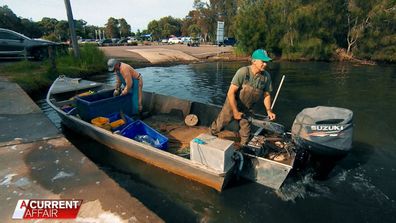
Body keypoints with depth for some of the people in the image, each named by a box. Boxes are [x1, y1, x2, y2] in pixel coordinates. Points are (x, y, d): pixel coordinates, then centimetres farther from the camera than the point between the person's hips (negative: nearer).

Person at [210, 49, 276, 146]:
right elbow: (231, 93, -26)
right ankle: (211, 135, 40)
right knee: (220, 123, 10)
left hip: (246, 108, 4)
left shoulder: (266, 76, -13)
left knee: (246, 131, 11)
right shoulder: (243, 72, -28)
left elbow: (267, 95, 2)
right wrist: (235, 112, -23)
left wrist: (269, 110, -10)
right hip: (232, 104, -4)